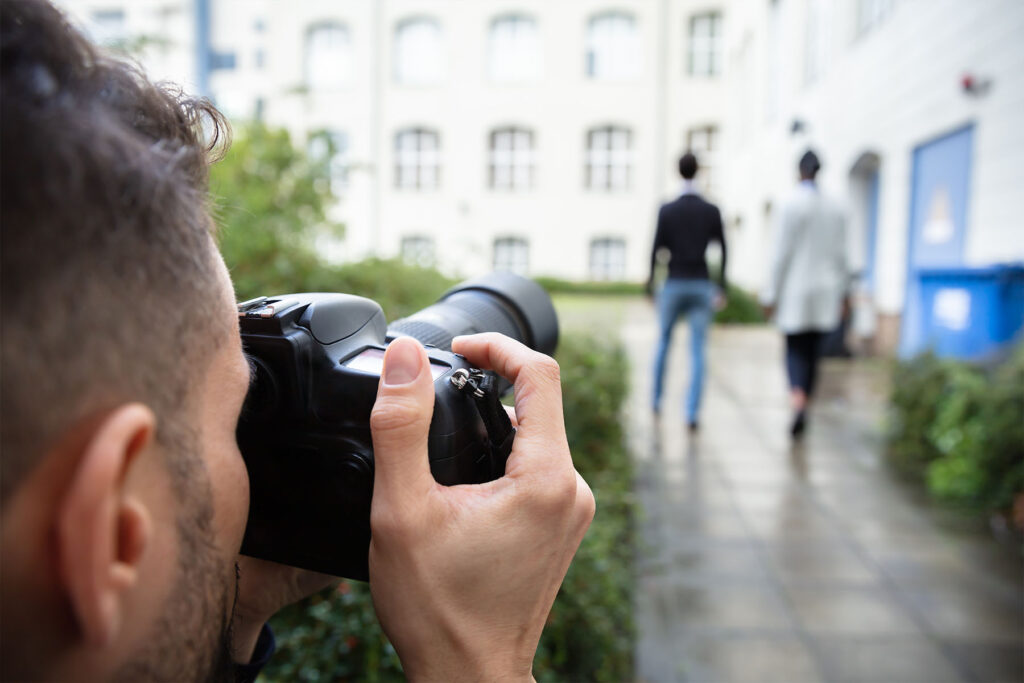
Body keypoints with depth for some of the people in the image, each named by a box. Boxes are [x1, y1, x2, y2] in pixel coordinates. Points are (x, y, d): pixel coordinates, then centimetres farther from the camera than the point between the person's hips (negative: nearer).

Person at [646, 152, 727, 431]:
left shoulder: (666, 210, -6)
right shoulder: (712, 211, 0)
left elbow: (657, 248, -6)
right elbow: (723, 250, 2)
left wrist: (650, 279, 8)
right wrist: (722, 285, 11)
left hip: (674, 285, 0)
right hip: (701, 287, 1)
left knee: (663, 341, 21)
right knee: (698, 352, 1)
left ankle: (657, 399, 30)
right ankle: (692, 413, -5)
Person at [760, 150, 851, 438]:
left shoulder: (792, 205, -11)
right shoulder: (834, 208, 6)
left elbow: (781, 254, -13)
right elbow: (840, 255, 7)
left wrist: (771, 295, -8)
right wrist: (841, 293, 15)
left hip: (795, 292, -4)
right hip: (825, 291, 4)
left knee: (795, 351, 4)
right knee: (813, 351, 12)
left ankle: (798, 405, -19)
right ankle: (803, 412, 19)